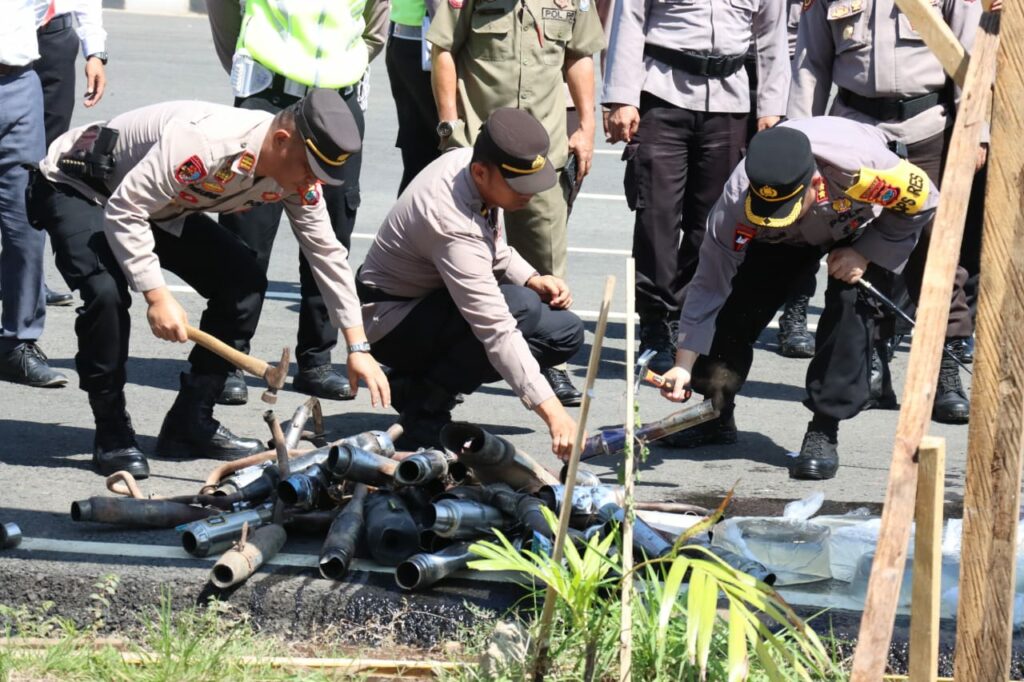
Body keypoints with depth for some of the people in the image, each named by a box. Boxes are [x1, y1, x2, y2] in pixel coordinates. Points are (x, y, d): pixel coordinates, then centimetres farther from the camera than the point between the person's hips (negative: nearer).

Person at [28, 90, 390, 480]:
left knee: (244, 281, -8)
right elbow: (124, 212, -35)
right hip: (77, 188, -8)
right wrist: (157, 296, -38)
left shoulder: (299, 173, -14)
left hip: (161, 207, 8)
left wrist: (357, 347, -8)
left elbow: (327, 254, -5)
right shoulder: (204, 142, -39)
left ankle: (190, 425, 0)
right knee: (107, 292, -33)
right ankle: (112, 436, -15)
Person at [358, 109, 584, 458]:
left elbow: (493, 249, 14)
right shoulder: (454, 225, -34)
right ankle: (425, 405, -15)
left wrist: (532, 280, -5)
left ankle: (418, 381, 5)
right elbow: (496, 330, -39)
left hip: (433, 302, 10)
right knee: (522, 308, -33)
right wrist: (550, 410, -43)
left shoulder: (469, 163, -7)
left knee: (565, 332, -2)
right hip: (391, 321, -10)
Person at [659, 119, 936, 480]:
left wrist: (865, 254, -27)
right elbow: (709, 284, -27)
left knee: (850, 302, -24)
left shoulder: (860, 165, -44)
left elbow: (922, 201, -23)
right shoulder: (736, 203, -37)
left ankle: (823, 431, -14)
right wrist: (684, 365, -32)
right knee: (739, 298, -11)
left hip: (864, 223, -2)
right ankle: (716, 414, 13)